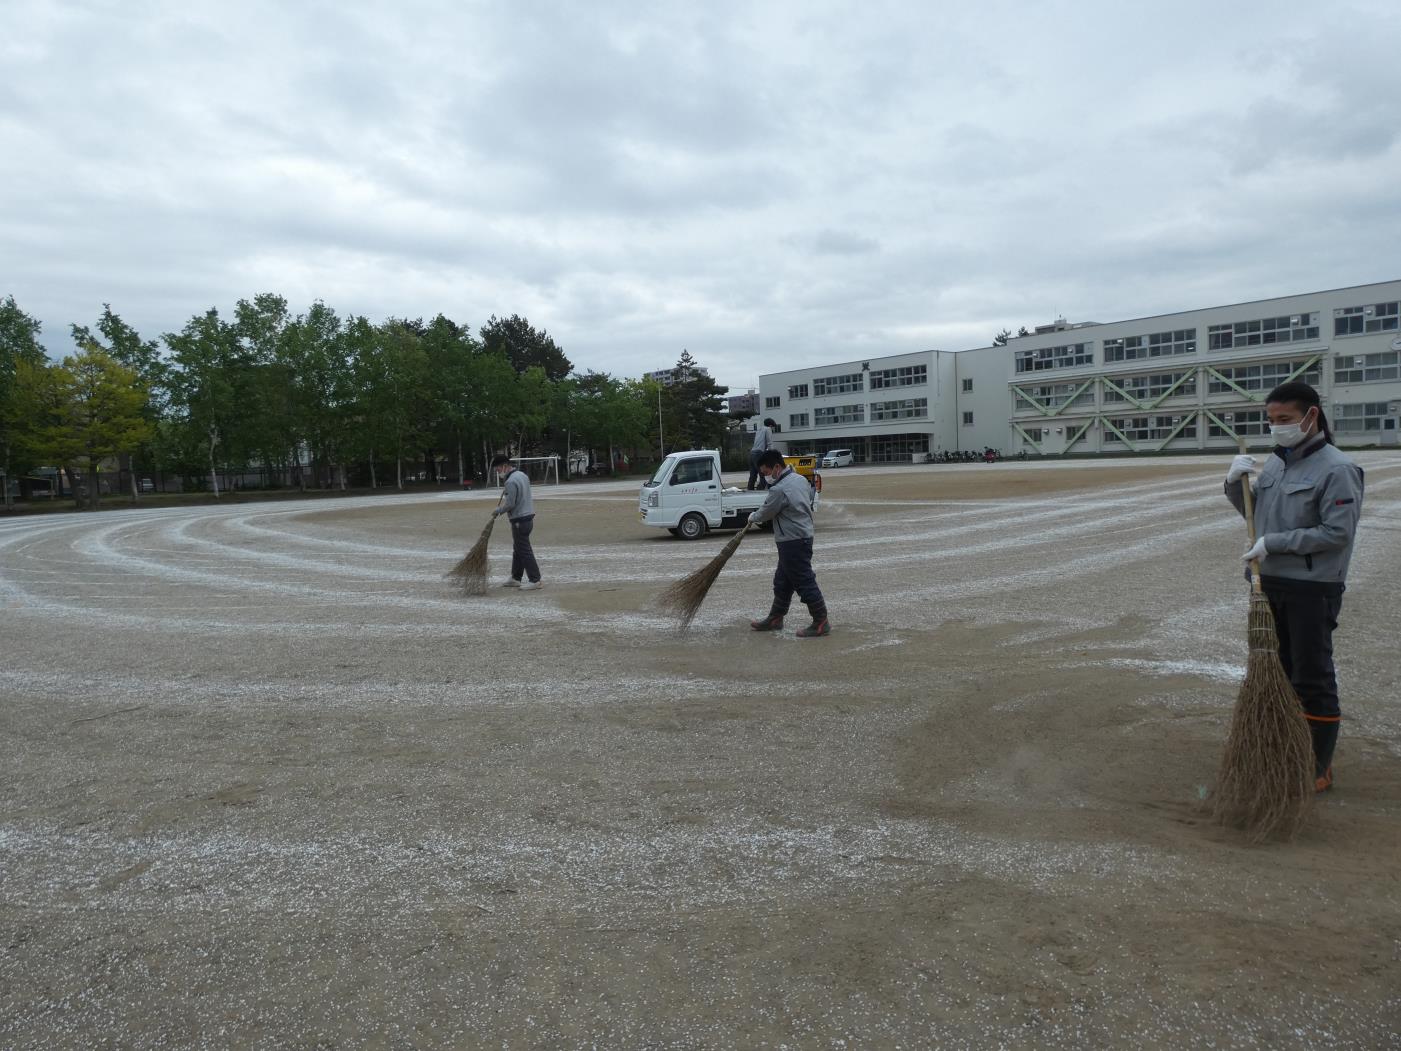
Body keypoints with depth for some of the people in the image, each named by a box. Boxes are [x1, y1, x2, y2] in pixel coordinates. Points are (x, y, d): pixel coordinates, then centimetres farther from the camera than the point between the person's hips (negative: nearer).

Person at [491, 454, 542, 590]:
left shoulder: (511, 482, -19)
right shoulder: (522, 474, 11)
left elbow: (510, 504, -20)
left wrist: (498, 510, -5)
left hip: (519, 520, -10)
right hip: (528, 516, 10)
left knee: (524, 551, -5)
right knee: (517, 549, 16)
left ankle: (534, 580, -2)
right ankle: (515, 578, 24)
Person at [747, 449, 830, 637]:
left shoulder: (779, 490, -22)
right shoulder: (801, 479, 7)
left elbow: (766, 513, -10)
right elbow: (809, 498, 20)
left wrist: (753, 518, 13)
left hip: (792, 542, -11)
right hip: (804, 535, 11)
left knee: (804, 582, -4)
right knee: (782, 581, 19)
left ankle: (821, 623, 2)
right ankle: (775, 618, 29)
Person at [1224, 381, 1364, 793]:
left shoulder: (1337, 469, -14)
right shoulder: (1274, 463, 8)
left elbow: (1338, 532, -19)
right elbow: (1252, 510, 18)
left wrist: (1273, 542, -20)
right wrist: (1236, 482, -1)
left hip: (1312, 589, -7)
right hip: (1271, 584, 7)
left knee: (1313, 678, 1)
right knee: (1278, 671, 15)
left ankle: (1320, 768, 14)